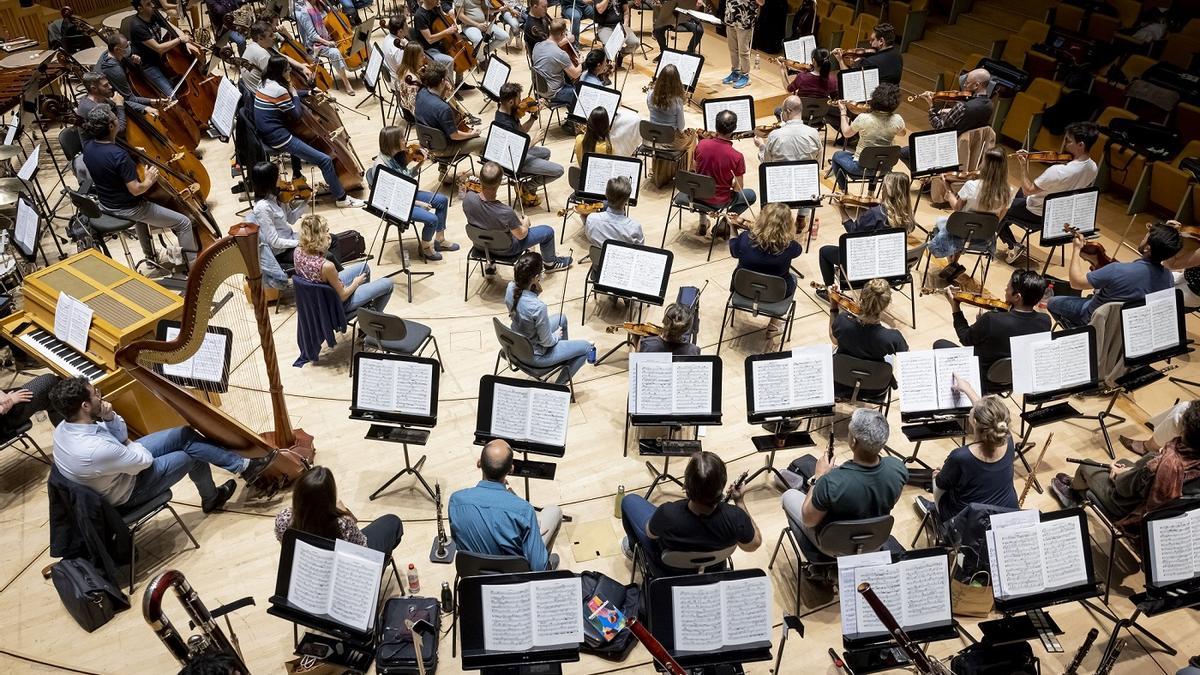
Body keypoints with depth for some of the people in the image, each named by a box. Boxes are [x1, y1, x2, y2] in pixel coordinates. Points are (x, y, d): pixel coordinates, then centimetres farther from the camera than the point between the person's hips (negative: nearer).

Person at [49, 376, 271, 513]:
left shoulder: (64, 428, -14)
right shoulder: (94, 450, -41)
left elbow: (121, 437, -3)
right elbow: (145, 460, -25)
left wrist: (110, 418, -22)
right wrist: (130, 443, -6)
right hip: (127, 492, -8)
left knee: (184, 435, 1)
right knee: (193, 455, 5)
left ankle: (242, 465, 12)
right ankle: (211, 498, 34)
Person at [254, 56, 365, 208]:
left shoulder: (267, 83, 7)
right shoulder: (278, 90, -20)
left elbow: (287, 96, 23)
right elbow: (296, 115, -13)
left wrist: (309, 93, 12)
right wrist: (295, 95, -1)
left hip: (267, 132, 10)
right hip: (278, 138, -10)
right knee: (325, 160, -13)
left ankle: (297, 175, 54)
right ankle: (341, 198, -5)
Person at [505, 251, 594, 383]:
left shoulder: (511, 287, -18)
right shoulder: (538, 307, -39)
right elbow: (546, 342, -24)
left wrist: (536, 288, -16)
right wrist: (556, 336, -2)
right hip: (535, 355, -7)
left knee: (562, 318, 28)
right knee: (587, 347, 11)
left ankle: (565, 353, 49)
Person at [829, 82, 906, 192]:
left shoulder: (863, 118, -22)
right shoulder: (897, 120, -15)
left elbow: (846, 133, -2)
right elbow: (902, 133, 10)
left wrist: (843, 112, 8)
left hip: (861, 168, -3)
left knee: (837, 155, 26)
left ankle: (843, 190, 29)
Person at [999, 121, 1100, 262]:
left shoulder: (1058, 171, -37)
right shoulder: (1093, 168, -13)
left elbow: (1027, 191, -26)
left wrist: (1023, 166, -17)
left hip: (1039, 215, -8)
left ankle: (1014, 246, 8)